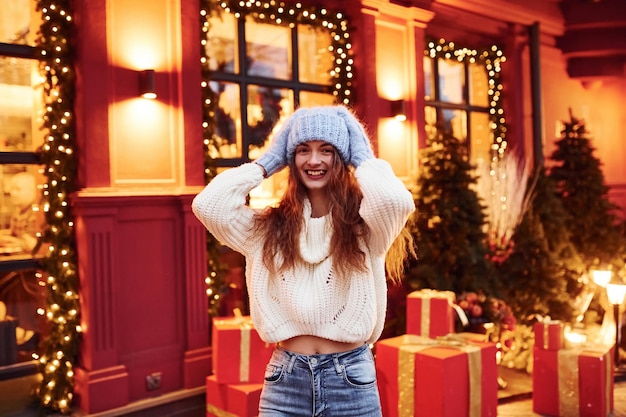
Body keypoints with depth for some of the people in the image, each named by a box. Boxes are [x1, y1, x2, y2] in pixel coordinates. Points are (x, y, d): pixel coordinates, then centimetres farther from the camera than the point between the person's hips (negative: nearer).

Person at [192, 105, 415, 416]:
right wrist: (268, 161, -1)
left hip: (351, 379, -1)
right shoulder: (268, 228, 1)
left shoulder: (365, 225, -5)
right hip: (285, 379, 1)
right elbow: (206, 205, -13)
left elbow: (398, 201, -27)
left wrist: (361, 156, -7)